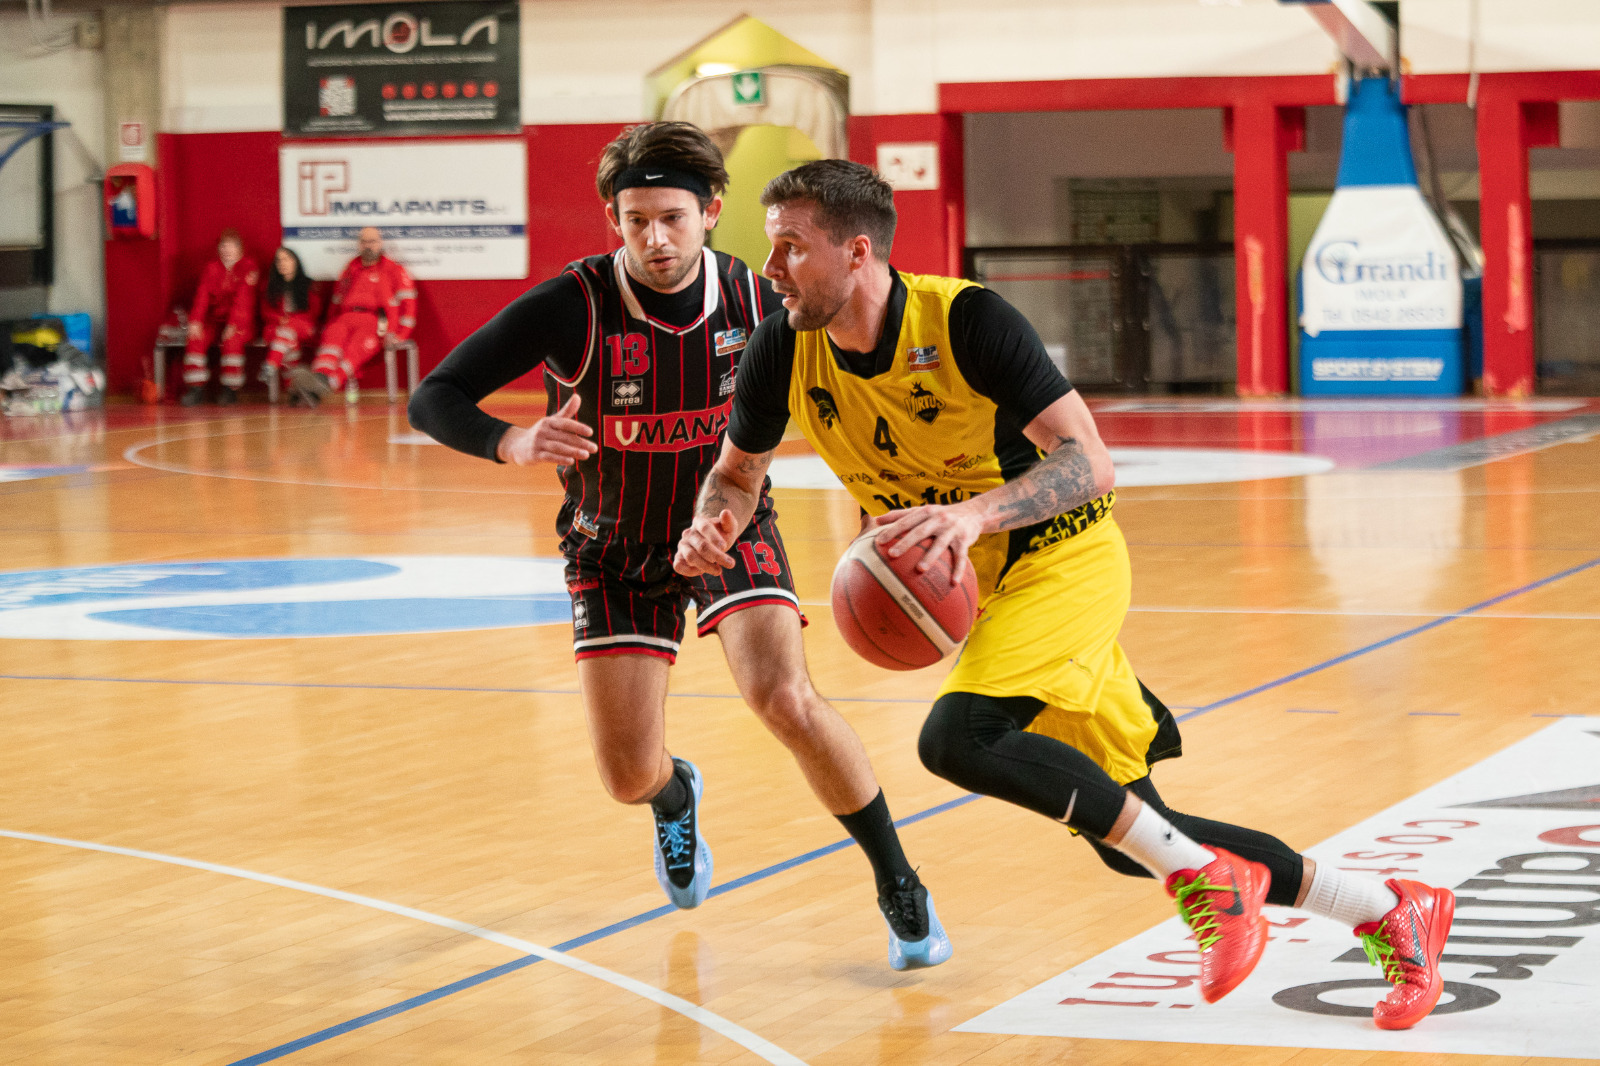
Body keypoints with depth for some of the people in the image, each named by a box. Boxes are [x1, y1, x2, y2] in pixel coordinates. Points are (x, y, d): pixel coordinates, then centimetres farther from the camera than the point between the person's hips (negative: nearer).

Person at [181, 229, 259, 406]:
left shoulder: (248, 268, -1)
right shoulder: (212, 268, 11)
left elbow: (243, 300, -14)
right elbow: (202, 295, -1)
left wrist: (233, 325, -26)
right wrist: (195, 321, -17)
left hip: (240, 322, -4)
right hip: (215, 320, 4)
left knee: (232, 340, -35)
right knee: (196, 339, -25)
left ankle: (231, 389, -25)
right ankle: (196, 389, -24)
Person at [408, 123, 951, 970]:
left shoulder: (753, 299, -17)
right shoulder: (573, 308, -25)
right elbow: (433, 400, -27)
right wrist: (515, 443, -46)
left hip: (731, 526, 0)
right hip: (615, 551, 0)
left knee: (786, 701, -25)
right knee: (629, 778, -1)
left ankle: (899, 890, -5)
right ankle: (677, 799, 41)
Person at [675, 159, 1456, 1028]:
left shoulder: (964, 321, -24)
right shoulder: (783, 353, -8)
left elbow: (1090, 463, -27)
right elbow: (737, 473, 8)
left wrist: (975, 514, -43)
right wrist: (711, 528, -15)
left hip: (1062, 558, -6)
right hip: (978, 588, 6)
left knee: (957, 736, -31)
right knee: (1128, 839, 7)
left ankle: (1208, 878, -16)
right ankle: (1392, 913, 21)